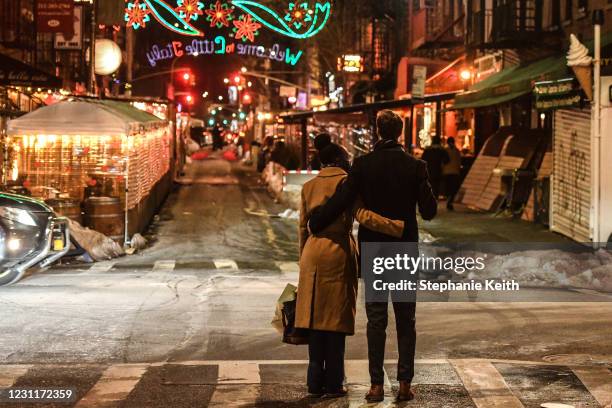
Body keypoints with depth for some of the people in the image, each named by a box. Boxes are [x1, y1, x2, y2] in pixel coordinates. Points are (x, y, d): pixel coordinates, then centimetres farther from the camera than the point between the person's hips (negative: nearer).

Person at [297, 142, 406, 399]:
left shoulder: (308, 187, 8)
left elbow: (303, 227, 12)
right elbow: (363, 216, -19)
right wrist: (400, 227, -21)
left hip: (312, 255, 5)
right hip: (338, 253, -4)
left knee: (316, 319, 9)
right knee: (336, 319, 1)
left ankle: (316, 382, 11)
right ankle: (333, 384, 3)